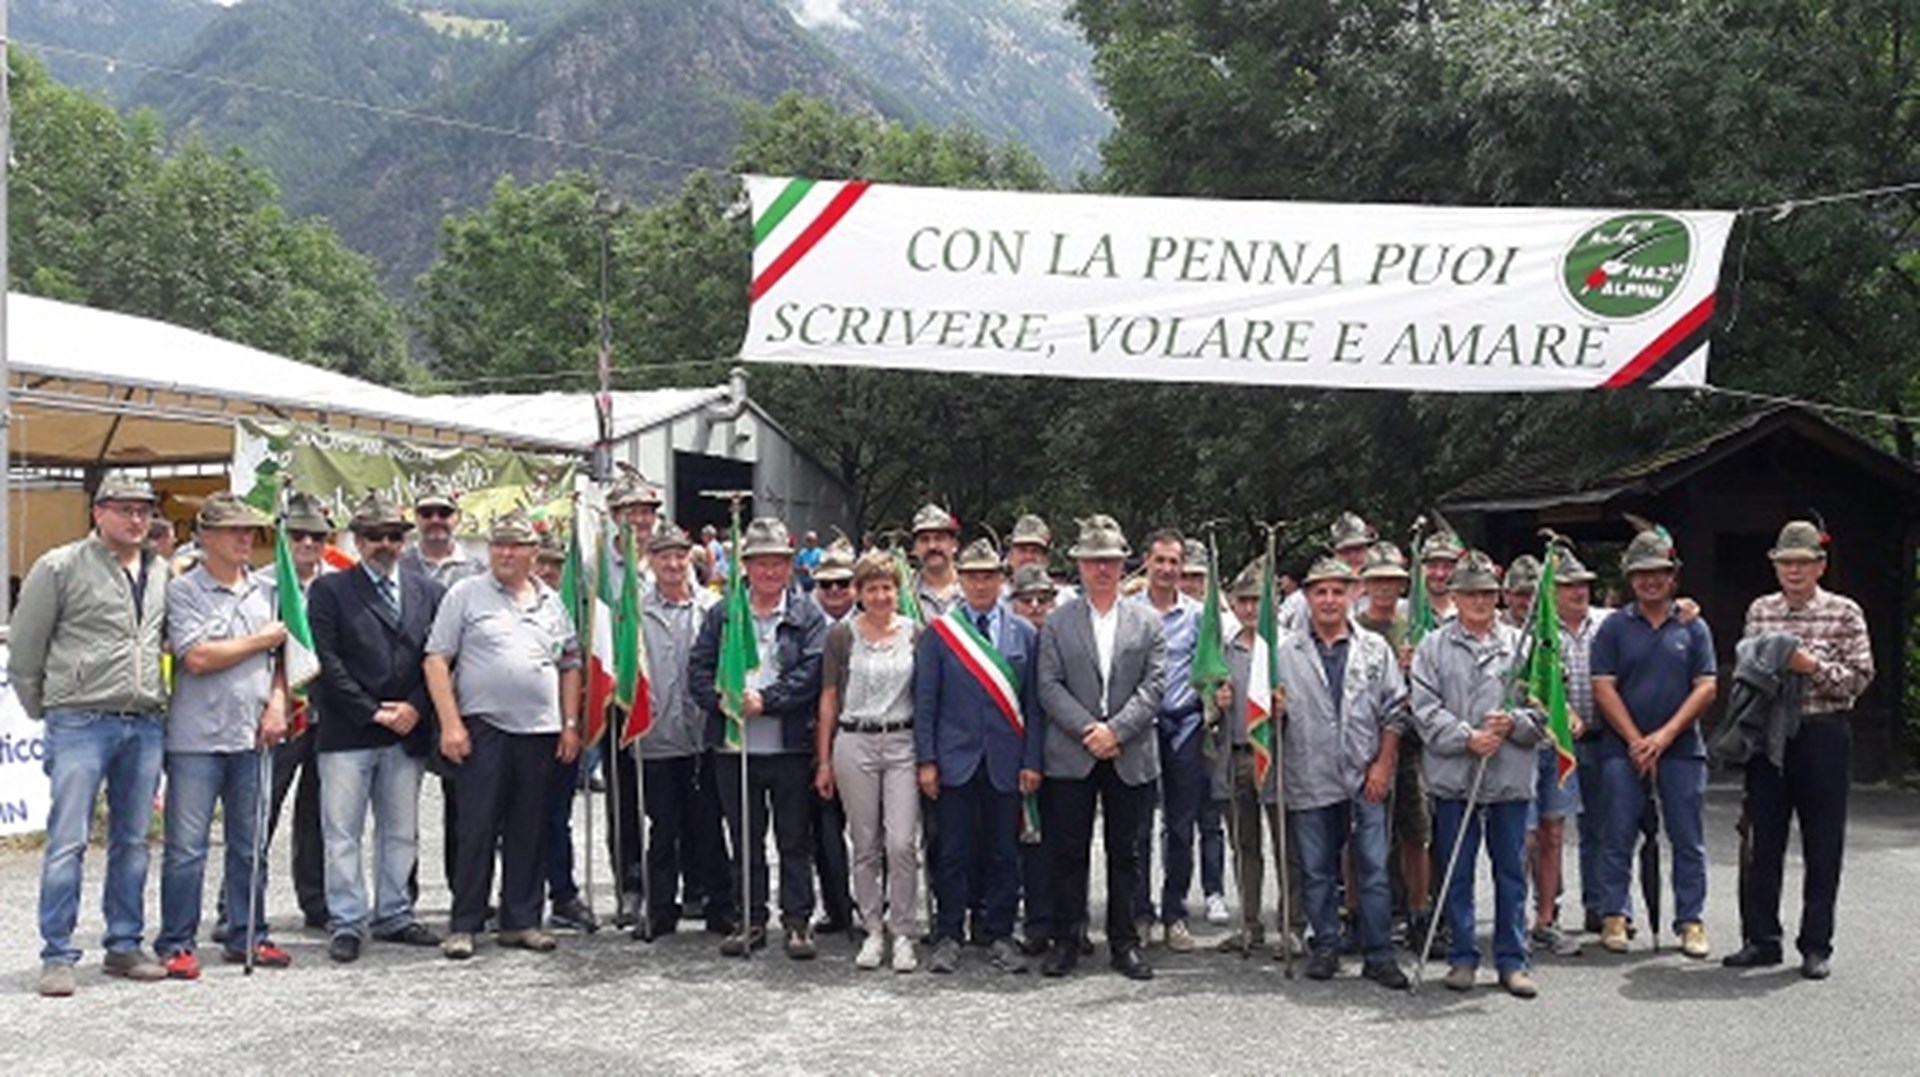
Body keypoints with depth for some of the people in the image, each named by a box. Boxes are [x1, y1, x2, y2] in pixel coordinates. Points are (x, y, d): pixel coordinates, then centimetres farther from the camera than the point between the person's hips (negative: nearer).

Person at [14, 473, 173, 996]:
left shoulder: (163, 574, 11)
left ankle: (124, 944, 21)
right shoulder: (60, 568, -3)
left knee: (132, 842, 11)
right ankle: (57, 956, 2)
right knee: (68, 843, -5)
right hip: (80, 723, -5)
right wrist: (45, 711, 4)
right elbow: (23, 652, 1)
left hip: (146, 726, 5)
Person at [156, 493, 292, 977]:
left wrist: (277, 702, 1)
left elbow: (279, 658, 18)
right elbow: (197, 658, -14)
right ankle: (176, 944, 7)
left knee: (249, 844, 11)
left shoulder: (264, 592, 13)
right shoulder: (183, 591, -4)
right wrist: (262, 639, -5)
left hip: (252, 736, 5)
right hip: (197, 737, -5)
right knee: (186, 847, -2)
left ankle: (246, 936, 20)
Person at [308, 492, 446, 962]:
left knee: (401, 832, 10)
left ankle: (395, 916, 19)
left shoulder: (428, 592, 12)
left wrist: (415, 707, -6)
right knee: (342, 833, 0)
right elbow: (328, 661, -5)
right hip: (346, 733, -3)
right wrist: (371, 712, -10)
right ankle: (347, 923, 6)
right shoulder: (330, 590, 3)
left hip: (408, 732, 3)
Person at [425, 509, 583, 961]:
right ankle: (463, 926, 3)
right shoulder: (465, 595, 2)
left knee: (529, 831, 8)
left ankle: (521, 920, 16)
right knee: (477, 829, -3)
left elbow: (570, 666, 19)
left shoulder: (551, 602, 15)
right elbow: (436, 660, -3)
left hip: (540, 731, 4)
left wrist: (570, 724, 10)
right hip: (483, 727, -4)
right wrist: (450, 723, -11)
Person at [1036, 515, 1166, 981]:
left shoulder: (1147, 622, 8)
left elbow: (1154, 685, -1)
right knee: (1069, 852, 3)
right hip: (1071, 757, -1)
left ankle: (1124, 942, 16)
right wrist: (1086, 730, -14)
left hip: (1130, 757, 1)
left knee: (1124, 852, 7)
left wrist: (1116, 730, -13)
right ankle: (1066, 940, 13)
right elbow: (1049, 686, -1)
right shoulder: (1057, 622, 6)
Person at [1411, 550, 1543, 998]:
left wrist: (1513, 724, -14)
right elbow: (1425, 710, -3)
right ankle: (1462, 957, 16)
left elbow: (1543, 707, 6)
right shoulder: (1433, 648, 5)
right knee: (1457, 872, 5)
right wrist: (1468, 737, -15)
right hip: (1453, 776, -1)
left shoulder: (1521, 645, 8)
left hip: (1511, 776, 1)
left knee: (1512, 871, 6)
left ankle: (1512, 960, 15)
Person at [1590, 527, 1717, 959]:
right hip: (1623, 749, -1)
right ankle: (1614, 917, 9)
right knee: (1618, 837, 1)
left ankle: (1690, 920, 10)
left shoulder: (1693, 627, 7)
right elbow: (1603, 688, -1)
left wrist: (1665, 735, -10)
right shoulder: (1614, 627, 5)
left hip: (1681, 748, 1)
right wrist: (1636, 741, -9)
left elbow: (1706, 688, 1)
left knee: (1688, 839, 3)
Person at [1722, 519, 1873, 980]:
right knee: (1760, 842, 4)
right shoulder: (1760, 610, 11)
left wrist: (1814, 667, -17)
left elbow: (1860, 677, -4)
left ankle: (1816, 946, 13)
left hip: (1823, 735, -3)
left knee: (1822, 846, 3)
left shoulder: (1844, 613, 0)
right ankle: (1761, 939, 15)